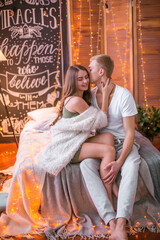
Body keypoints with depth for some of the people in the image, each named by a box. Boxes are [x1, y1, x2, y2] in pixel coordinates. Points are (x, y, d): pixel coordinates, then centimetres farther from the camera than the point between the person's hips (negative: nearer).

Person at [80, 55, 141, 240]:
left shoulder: (124, 95, -13)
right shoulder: (91, 94, 3)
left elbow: (130, 133, -16)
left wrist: (119, 162, -28)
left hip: (122, 142, -3)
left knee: (131, 166, -38)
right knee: (85, 164, -31)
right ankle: (112, 223, -37)